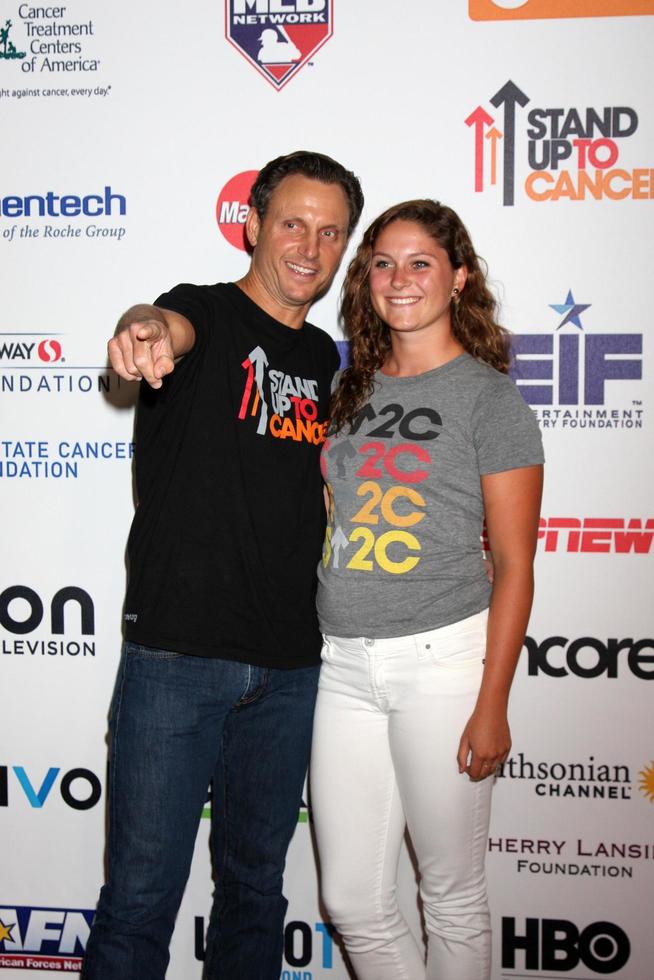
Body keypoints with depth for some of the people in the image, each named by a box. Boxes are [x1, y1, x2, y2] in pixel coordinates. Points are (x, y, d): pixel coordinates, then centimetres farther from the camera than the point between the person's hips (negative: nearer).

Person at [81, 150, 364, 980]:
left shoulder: (328, 360, 13)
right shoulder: (207, 314, -4)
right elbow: (173, 327, -29)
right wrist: (147, 331, -53)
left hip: (290, 668, 5)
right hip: (176, 654, -5)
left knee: (255, 887, 17)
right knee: (141, 895, 2)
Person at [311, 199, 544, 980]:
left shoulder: (488, 396, -4)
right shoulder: (351, 389, 12)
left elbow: (513, 564, -6)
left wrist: (491, 703, -10)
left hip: (440, 658, -5)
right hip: (343, 662, 5)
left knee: (452, 898, 9)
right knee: (352, 902, 11)